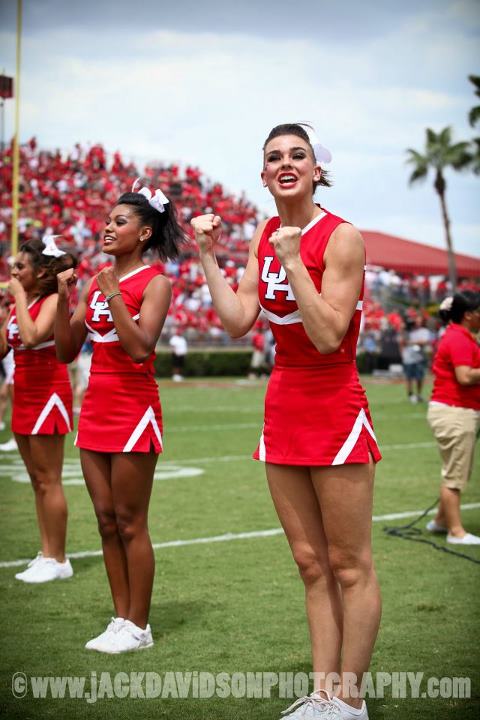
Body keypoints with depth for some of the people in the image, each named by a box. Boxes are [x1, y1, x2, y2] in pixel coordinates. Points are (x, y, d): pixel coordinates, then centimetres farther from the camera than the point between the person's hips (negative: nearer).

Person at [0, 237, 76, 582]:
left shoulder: (52, 301, -13)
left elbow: (31, 337, -31)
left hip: (48, 396, -9)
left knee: (48, 481, -4)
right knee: (38, 481, 12)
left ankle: (58, 560, 3)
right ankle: (46, 554, 18)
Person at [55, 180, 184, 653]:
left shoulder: (154, 282, -8)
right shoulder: (97, 280, 11)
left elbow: (140, 346, -22)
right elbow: (66, 351, 10)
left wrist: (113, 293, -22)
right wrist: (64, 299, -2)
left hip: (134, 410, -7)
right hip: (96, 409, 7)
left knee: (129, 523, -1)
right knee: (106, 521, 10)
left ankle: (138, 627, 9)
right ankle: (121, 619, 20)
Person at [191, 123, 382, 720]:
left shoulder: (341, 237, -12)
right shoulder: (266, 236, 9)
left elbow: (327, 335, -20)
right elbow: (238, 321, 2)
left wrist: (292, 260, -22)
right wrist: (208, 256, -1)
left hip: (335, 409, -7)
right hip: (283, 407, 7)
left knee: (349, 565, 0)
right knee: (311, 563, 11)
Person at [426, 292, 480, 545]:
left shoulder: (458, 336, 15)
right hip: (454, 413, -10)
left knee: (458, 473, 18)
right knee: (455, 475, -3)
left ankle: (441, 520, 28)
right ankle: (456, 531, 3)